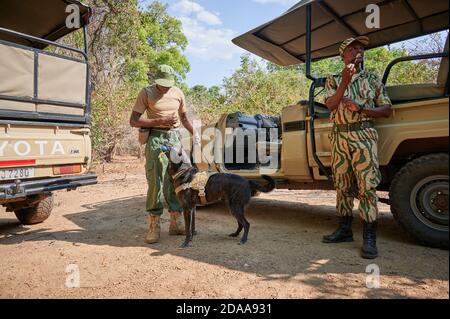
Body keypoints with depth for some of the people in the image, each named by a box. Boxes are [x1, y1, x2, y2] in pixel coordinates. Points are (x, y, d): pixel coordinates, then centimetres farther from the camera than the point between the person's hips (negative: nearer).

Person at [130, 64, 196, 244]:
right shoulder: (147, 93, -2)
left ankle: (175, 224, 16)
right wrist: (160, 121, -15)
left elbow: (184, 118, 23)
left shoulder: (178, 93, 10)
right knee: (155, 182, -7)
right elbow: (133, 121, -7)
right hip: (156, 138, -4)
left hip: (175, 137, 4)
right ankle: (154, 227, 3)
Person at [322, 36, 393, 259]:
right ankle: (344, 230, 18)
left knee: (367, 186, -7)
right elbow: (330, 105, -5)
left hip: (364, 136, -2)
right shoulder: (333, 81, 14)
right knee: (342, 186, 7)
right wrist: (345, 81, -14)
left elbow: (387, 111, 7)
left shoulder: (373, 79, 12)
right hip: (339, 137, 2)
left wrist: (360, 108, -7)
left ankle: (370, 238, -2)